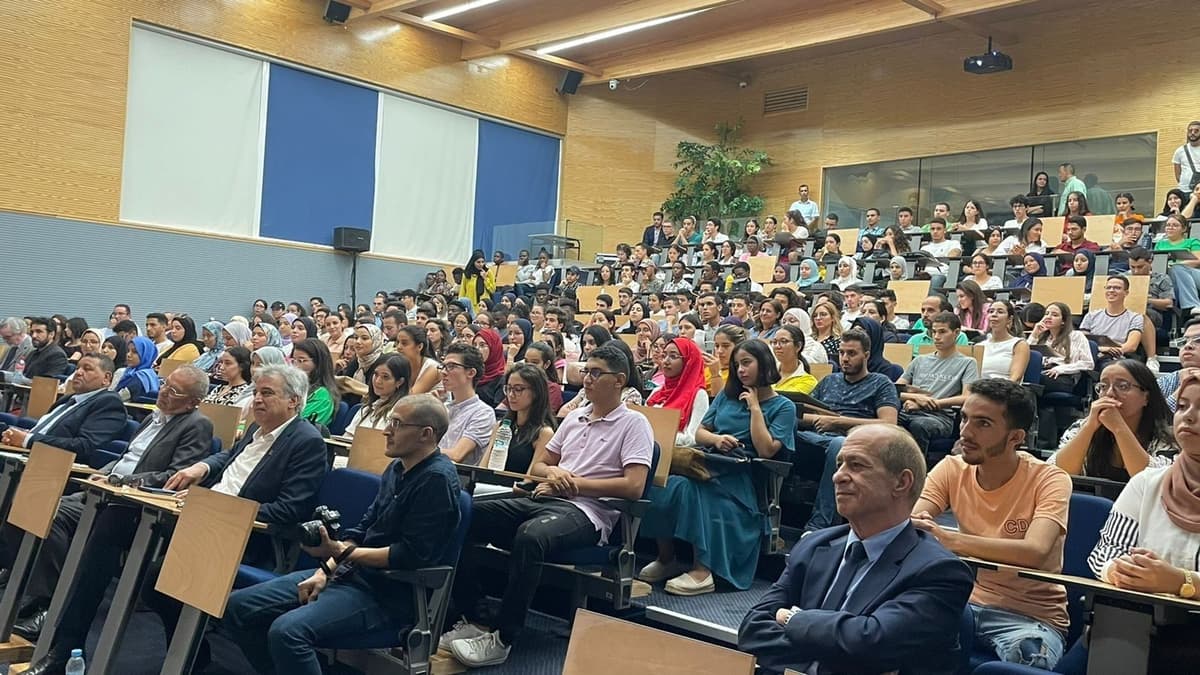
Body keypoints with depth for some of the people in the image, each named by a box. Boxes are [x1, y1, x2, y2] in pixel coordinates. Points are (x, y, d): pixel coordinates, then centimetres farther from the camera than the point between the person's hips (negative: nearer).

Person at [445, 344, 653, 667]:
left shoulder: (634, 424, 1)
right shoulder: (574, 417, 21)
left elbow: (634, 487, -12)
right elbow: (537, 465, 26)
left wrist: (575, 483, -10)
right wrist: (553, 472, 0)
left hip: (586, 512, -7)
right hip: (543, 500, 7)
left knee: (529, 535, -39)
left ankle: (502, 638, -28)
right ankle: (470, 617, -9)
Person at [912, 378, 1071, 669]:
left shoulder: (1049, 480, -14)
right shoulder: (952, 469, -2)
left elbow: (1035, 552, -31)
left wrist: (948, 539, -40)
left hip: (1031, 613, -3)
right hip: (967, 600, 3)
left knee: (1027, 651, -36)